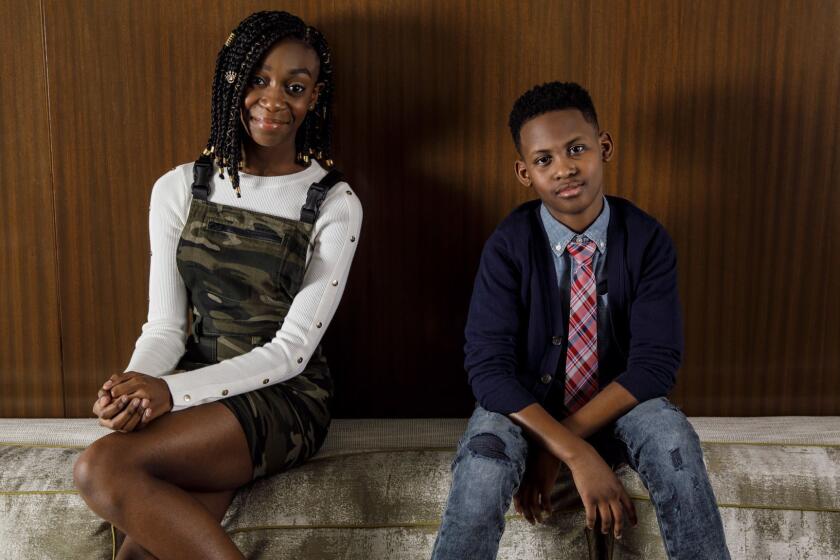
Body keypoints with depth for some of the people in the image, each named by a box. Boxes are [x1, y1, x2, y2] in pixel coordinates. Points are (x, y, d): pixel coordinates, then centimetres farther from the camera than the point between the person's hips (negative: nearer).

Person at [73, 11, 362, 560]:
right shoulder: (179, 189, 5)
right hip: (195, 390, 3)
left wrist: (173, 391, -21)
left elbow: (293, 348, -9)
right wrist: (137, 383, -20)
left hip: (285, 395, -3)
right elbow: (166, 324, 4)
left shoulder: (334, 204, -5)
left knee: (103, 468, -26)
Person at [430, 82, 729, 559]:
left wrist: (553, 447, -23)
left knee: (672, 436, -31)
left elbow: (655, 362, -16)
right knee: (487, 449, -34)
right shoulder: (509, 246, -14)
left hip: (617, 406, 1)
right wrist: (578, 454, -33)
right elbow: (487, 366, -21)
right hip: (526, 409, -1)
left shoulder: (647, 240, -11)